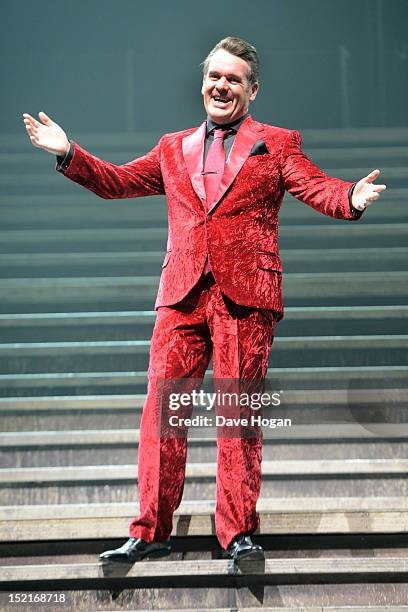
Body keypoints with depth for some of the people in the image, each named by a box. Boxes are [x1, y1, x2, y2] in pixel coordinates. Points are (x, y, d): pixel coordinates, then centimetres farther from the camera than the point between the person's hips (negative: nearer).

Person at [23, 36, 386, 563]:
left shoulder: (277, 144, 9)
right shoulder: (174, 149, 20)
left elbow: (318, 189, -3)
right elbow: (116, 180, 22)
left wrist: (351, 197, -25)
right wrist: (69, 153, 9)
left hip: (246, 296, -3)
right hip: (182, 295, 3)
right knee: (162, 407, -1)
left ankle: (237, 532, 6)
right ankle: (150, 530, 5)